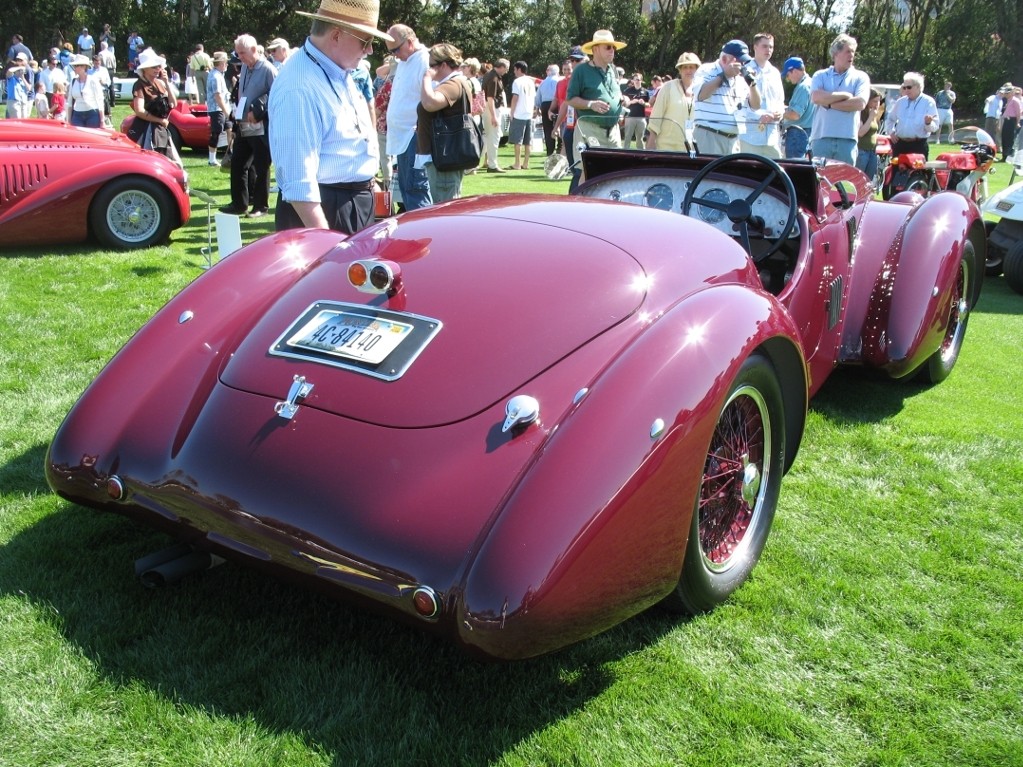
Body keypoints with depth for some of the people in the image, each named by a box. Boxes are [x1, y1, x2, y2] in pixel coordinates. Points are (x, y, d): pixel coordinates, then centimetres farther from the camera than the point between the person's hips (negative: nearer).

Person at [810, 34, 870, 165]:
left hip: (847, 139, 0)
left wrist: (829, 103, -5)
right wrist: (845, 95, -5)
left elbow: (860, 103, -7)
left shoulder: (860, 77, 10)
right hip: (821, 138, 0)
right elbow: (816, 97, -8)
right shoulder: (820, 75, 11)